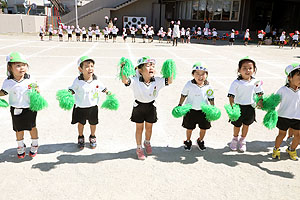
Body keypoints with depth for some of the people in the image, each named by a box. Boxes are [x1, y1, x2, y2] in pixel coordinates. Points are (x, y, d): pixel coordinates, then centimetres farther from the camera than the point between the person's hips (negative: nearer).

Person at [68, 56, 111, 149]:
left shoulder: (96, 80, -10)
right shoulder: (78, 81, -17)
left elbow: (103, 88, 5)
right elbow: (72, 90, -9)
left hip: (93, 107, 2)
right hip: (80, 107, -2)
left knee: (93, 123, 17)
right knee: (81, 123, 17)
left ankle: (92, 137, 42)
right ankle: (81, 138, 41)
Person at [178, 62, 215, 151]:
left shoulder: (208, 87, -7)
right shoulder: (189, 85, -12)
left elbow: (211, 99, 4)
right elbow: (183, 95, -1)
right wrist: (180, 105, -1)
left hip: (203, 110, 2)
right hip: (191, 110, -2)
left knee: (203, 128, 13)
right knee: (189, 128, 12)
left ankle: (200, 141, 39)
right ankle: (188, 141, 36)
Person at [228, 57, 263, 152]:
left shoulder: (256, 82, -5)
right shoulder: (236, 83, -15)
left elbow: (259, 93, 7)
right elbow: (231, 95, -14)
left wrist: (260, 101, -7)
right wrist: (232, 106, -22)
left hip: (250, 107, 3)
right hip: (238, 107, -2)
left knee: (246, 124, 16)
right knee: (237, 125, 13)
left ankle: (242, 140, 38)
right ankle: (235, 139, 40)